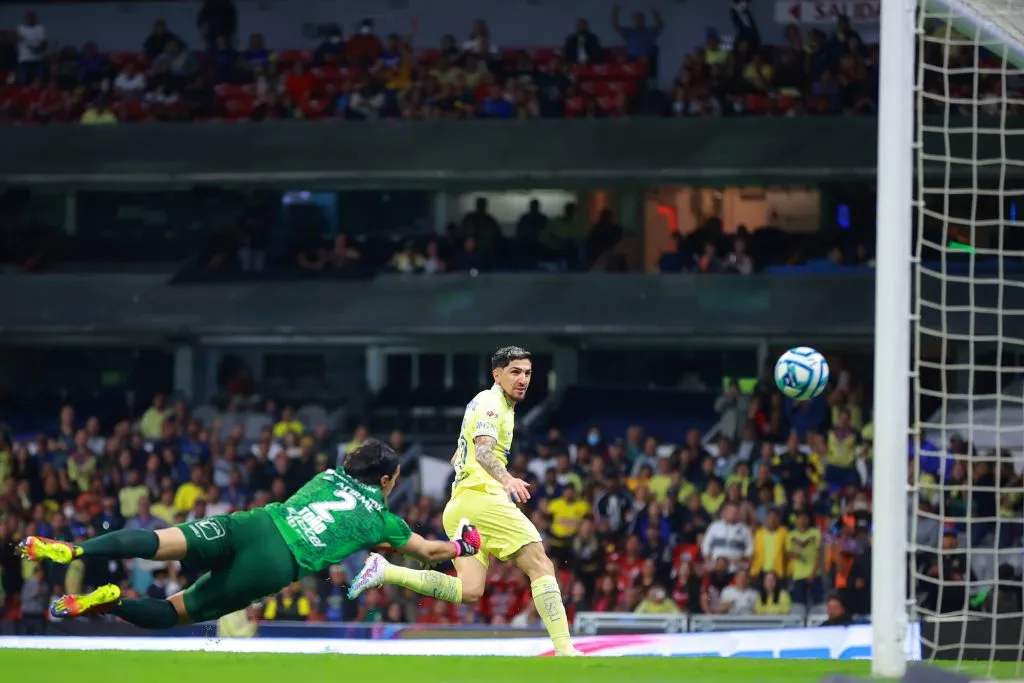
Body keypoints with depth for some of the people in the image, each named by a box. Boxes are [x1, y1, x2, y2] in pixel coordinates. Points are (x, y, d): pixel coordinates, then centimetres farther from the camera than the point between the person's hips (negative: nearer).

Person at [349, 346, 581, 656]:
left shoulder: (486, 402, 25)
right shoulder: (490, 402, -5)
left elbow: (457, 459, 34)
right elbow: (483, 451, -23)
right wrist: (506, 479, -40)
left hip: (458, 504, 9)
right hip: (482, 496, -9)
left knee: (468, 591, -4)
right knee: (540, 565, -10)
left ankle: (384, 571, -9)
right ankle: (564, 649, -18)